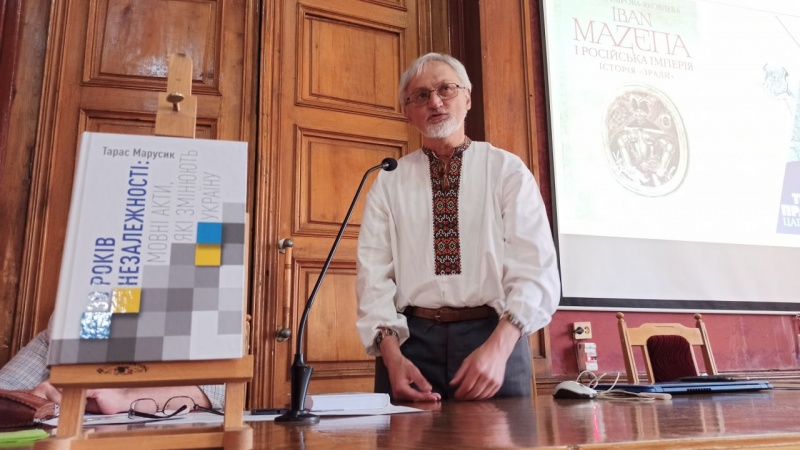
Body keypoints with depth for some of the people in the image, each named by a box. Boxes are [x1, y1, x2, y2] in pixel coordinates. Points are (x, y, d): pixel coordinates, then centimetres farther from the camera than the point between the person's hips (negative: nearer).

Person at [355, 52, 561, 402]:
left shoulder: (508, 170, 5)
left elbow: (535, 267, -5)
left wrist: (498, 346, -20)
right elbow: (374, 272, 1)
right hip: (409, 337, 1)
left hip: (495, 335, -1)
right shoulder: (388, 181, 10)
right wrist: (391, 355, -14)